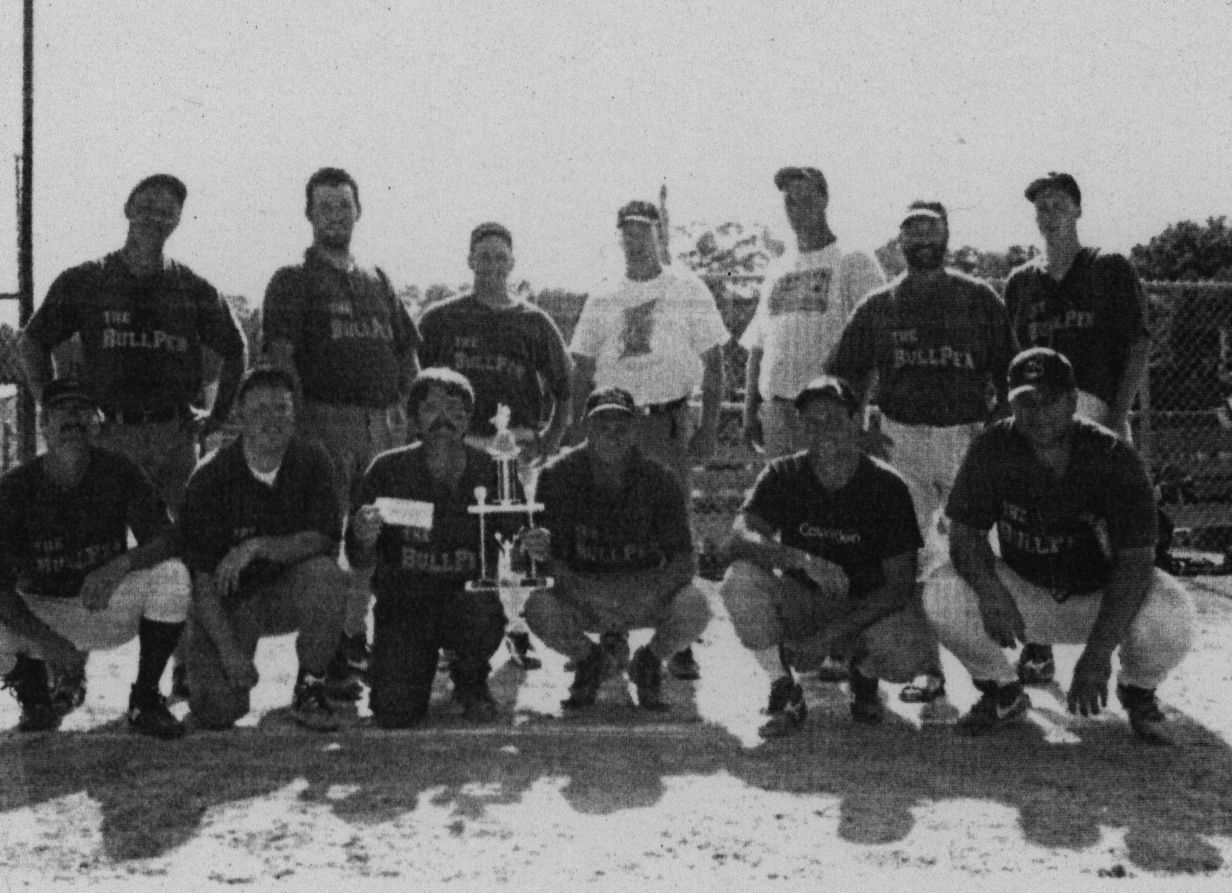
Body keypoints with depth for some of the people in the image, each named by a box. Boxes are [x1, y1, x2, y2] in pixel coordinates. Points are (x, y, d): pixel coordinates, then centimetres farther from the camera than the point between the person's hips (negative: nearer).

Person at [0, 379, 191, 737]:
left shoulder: (120, 472, -10)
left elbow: (167, 540, -16)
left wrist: (120, 566, -39)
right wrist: (50, 642, -33)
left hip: (109, 607, 1)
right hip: (38, 613, 0)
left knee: (172, 576, -27)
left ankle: (145, 701, -9)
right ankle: (36, 695, 8)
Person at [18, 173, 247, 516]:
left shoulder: (193, 288, 9)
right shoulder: (83, 282, 6)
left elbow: (236, 350, 21)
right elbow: (31, 343, 13)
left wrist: (217, 416, 14)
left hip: (176, 436, 1)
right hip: (109, 435, -1)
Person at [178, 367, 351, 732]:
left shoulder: (311, 460, -8)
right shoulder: (209, 479, -16)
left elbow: (325, 541, -15)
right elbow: (202, 581, -15)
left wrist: (258, 547, -30)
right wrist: (230, 652, -24)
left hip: (289, 593, 2)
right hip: (227, 603, -1)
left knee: (327, 575, -32)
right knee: (217, 710, -19)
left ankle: (309, 690, -11)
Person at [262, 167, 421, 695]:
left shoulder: (377, 282, 21)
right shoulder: (293, 280, 5)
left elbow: (408, 354, 22)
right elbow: (279, 353, -7)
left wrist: (406, 411, 8)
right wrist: (300, 417, -17)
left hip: (384, 423, 6)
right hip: (325, 418, -5)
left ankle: (355, 638, 22)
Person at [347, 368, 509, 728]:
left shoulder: (490, 472, -3)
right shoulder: (389, 469, -5)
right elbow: (359, 562, -3)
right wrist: (364, 540, -27)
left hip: (466, 594, 0)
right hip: (403, 601, 0)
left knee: (483, 613, -35)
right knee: (395, 713, -16)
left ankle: (470, 680, 1)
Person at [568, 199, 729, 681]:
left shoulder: (689, 292, 5)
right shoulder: (602, 301, 11)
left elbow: (713, 363, 4)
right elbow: (583, 372, 14)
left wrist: (709, 426, -4)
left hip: (670, 422, -2)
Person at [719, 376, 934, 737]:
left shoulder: (886, 486, -12)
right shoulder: (784, 475, -8)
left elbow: (900, 583, -14)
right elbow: (739, 540, -24)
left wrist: (834, 633, -24)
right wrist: (804, 561, -41)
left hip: (865, 609, -1)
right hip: (799, 604, 1)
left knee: (912, 655, -33)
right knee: (740, 579, -30)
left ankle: (862, 670, 6)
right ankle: (785, 692, -9)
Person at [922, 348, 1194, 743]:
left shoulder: (1114, 458, -21)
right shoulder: (993, 450, -13)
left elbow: (1135, 561, -24)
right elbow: (965, 534, -10)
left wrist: (1098, 651, -34)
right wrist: (990, 590, -34)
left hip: (1101, 598, -2)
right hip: (1021, 591, 2)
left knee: (1171, 614, -33)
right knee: (942, 596, -26)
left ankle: (1138, 693, 5)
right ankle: (1003, 693, 4)